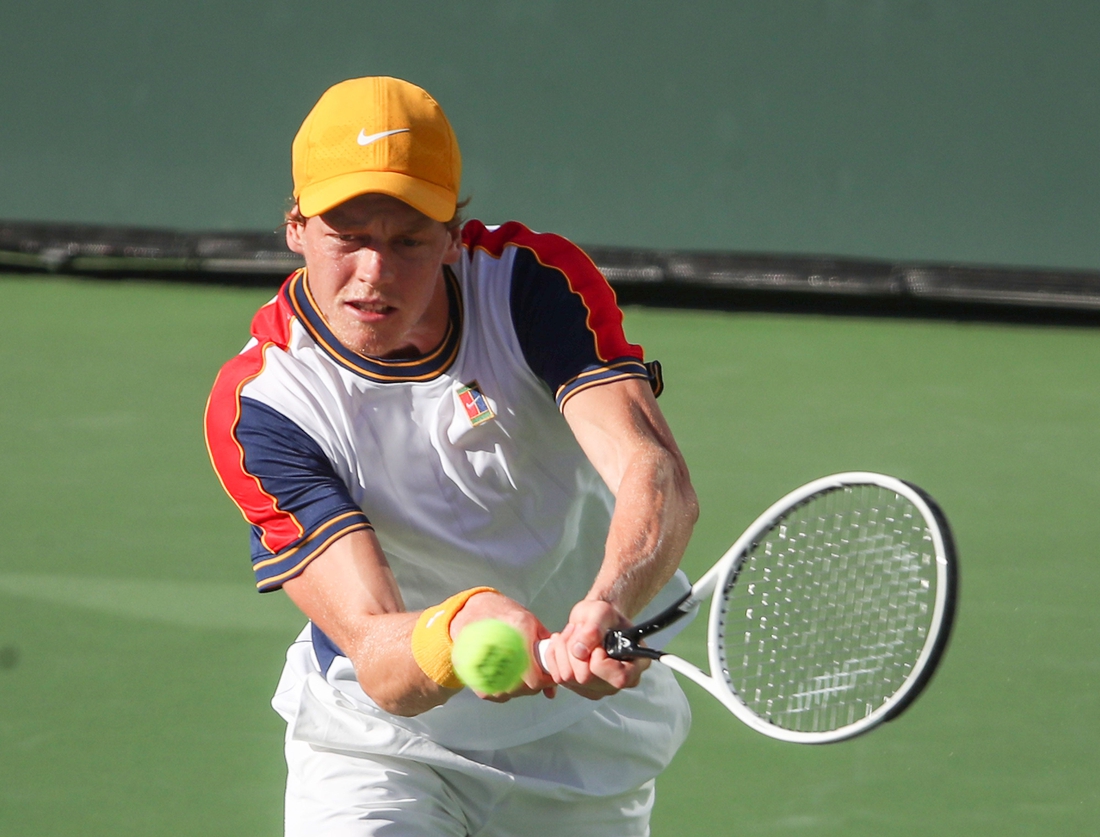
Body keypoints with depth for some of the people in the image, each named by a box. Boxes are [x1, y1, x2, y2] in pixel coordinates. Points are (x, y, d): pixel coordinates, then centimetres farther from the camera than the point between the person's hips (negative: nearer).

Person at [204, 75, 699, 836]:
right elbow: (377, 661, -30)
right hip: (377, 743, -2)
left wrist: (608, 606, -52)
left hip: (582, 745, 2)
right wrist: (458, 630, -54)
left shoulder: (539, 283, -17)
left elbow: (655, 472, -30)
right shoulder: (261, 405, -22)